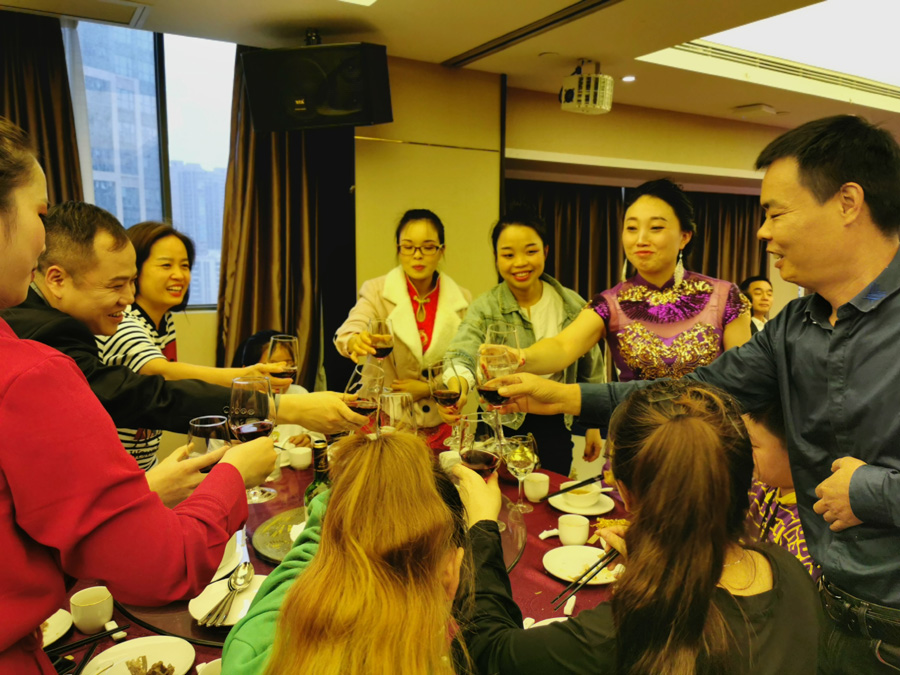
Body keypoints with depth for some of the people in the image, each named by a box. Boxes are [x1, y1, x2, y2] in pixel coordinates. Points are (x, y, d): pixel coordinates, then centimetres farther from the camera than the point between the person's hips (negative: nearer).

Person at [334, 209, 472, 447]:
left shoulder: (462, 300, 1)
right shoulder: (376, 291, -3)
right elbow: (345, 334, -21)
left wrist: (427, 388, -11)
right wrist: (356, 341, -43)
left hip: (441, 422, 1)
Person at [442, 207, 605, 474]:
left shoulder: (573, 306, -1)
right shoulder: (484, 309, -9)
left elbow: (591, 372, 9)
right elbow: (462, 356, -26)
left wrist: (593, 425, 11)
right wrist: (458, 382, -48)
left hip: (555, 429, 2)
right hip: (501, 429, -2)